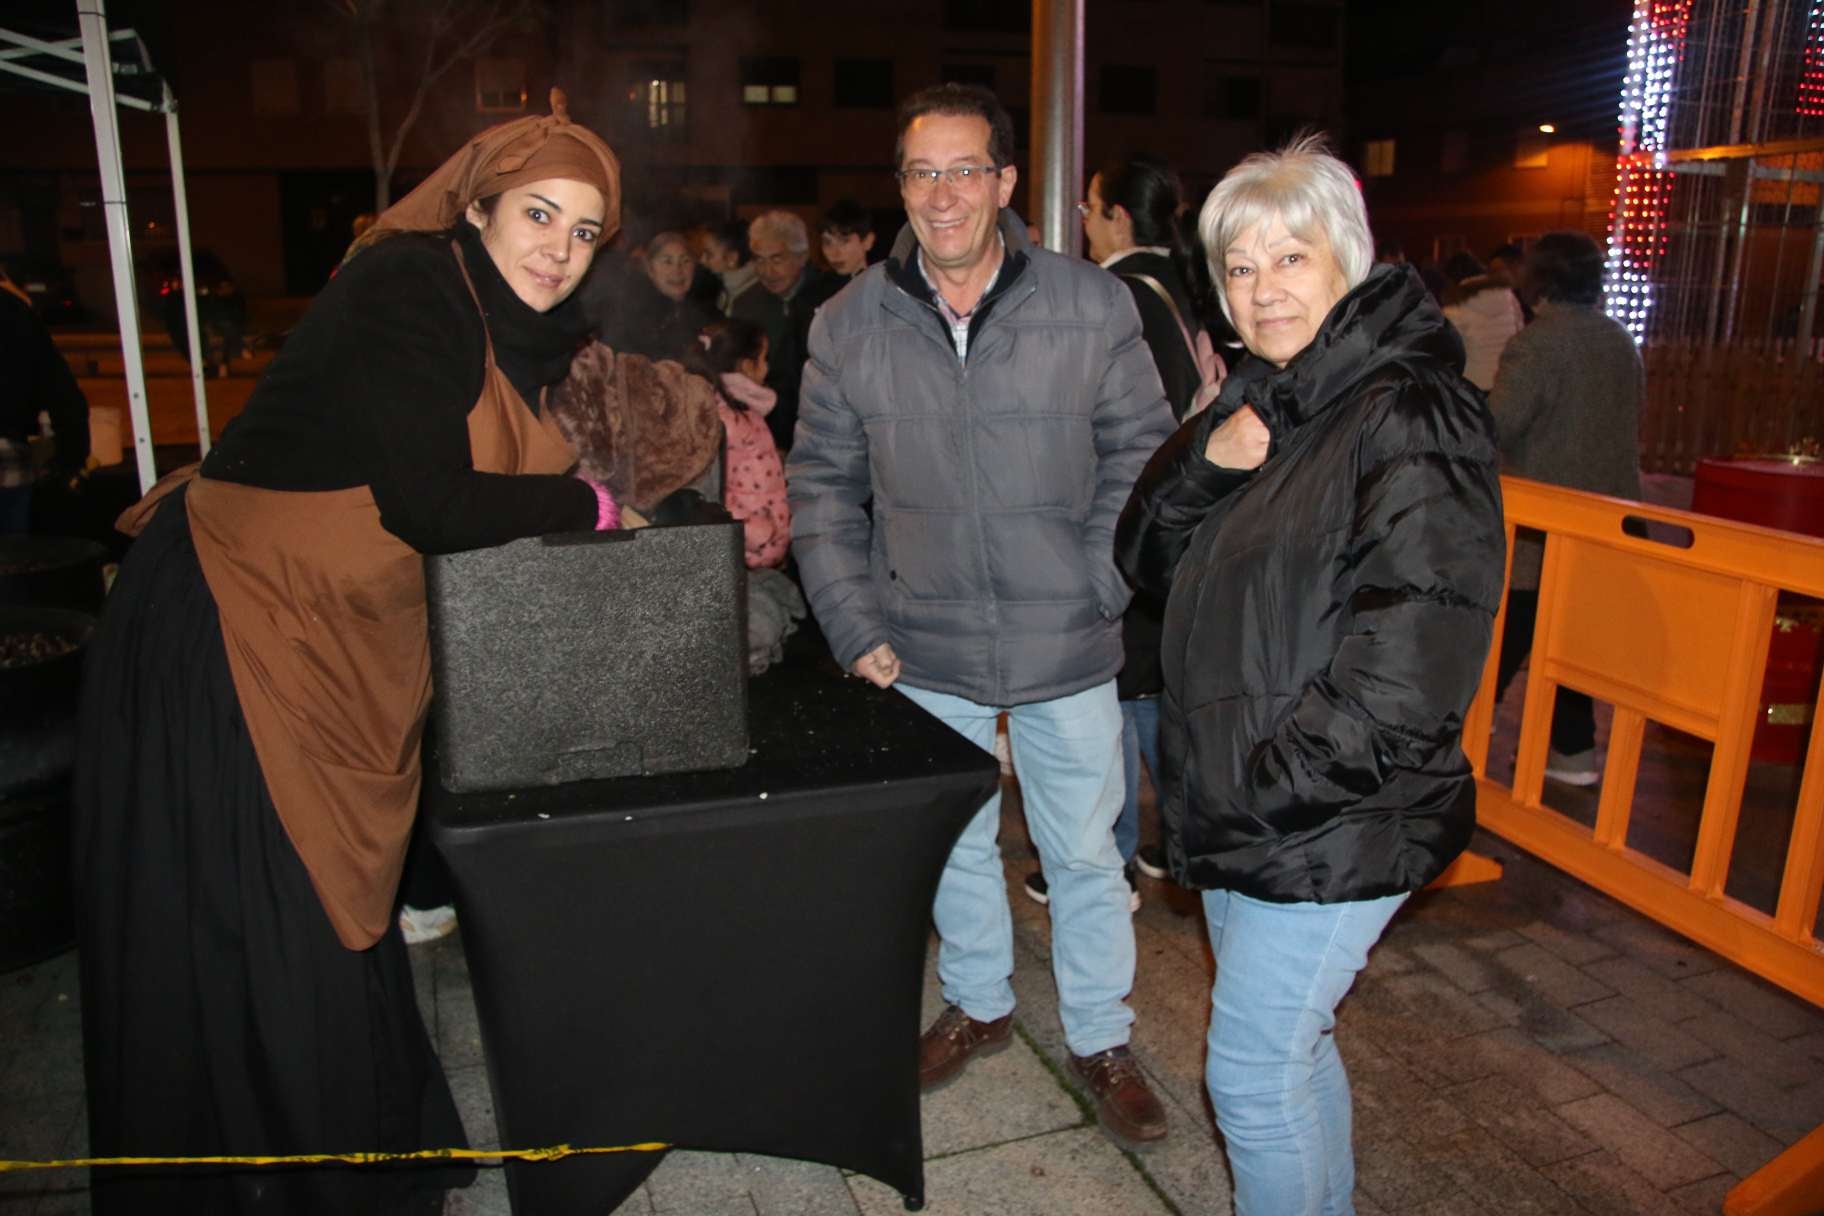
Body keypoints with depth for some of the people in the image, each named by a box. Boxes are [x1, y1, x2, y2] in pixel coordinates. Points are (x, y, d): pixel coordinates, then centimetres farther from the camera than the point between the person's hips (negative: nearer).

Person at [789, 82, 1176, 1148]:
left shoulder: (1095, 307, -8)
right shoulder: (850, 325, -4)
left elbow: (1141, 458, 0)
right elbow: (822, 487, 2)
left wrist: (1103, 589, -9)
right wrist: (857, 627, -3)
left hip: (1068, 649, -1)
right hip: (927, 651, 2)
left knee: (1086, 850, 13)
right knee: (953, 844, 20)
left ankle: (1102, 1037, 36)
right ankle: (980, 1002, 45)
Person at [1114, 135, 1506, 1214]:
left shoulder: (1411, 417, -18)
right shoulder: (1264, 399, 9)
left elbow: (1406, 669, -24)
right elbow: (1149, 556, 8)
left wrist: (1263, 785, -21)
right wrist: (1204, 463, -11)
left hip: (1332, 825, -8)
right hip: (1242, 811, 8)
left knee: (1253, 1070, 4)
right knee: (1292, 1044, 23)